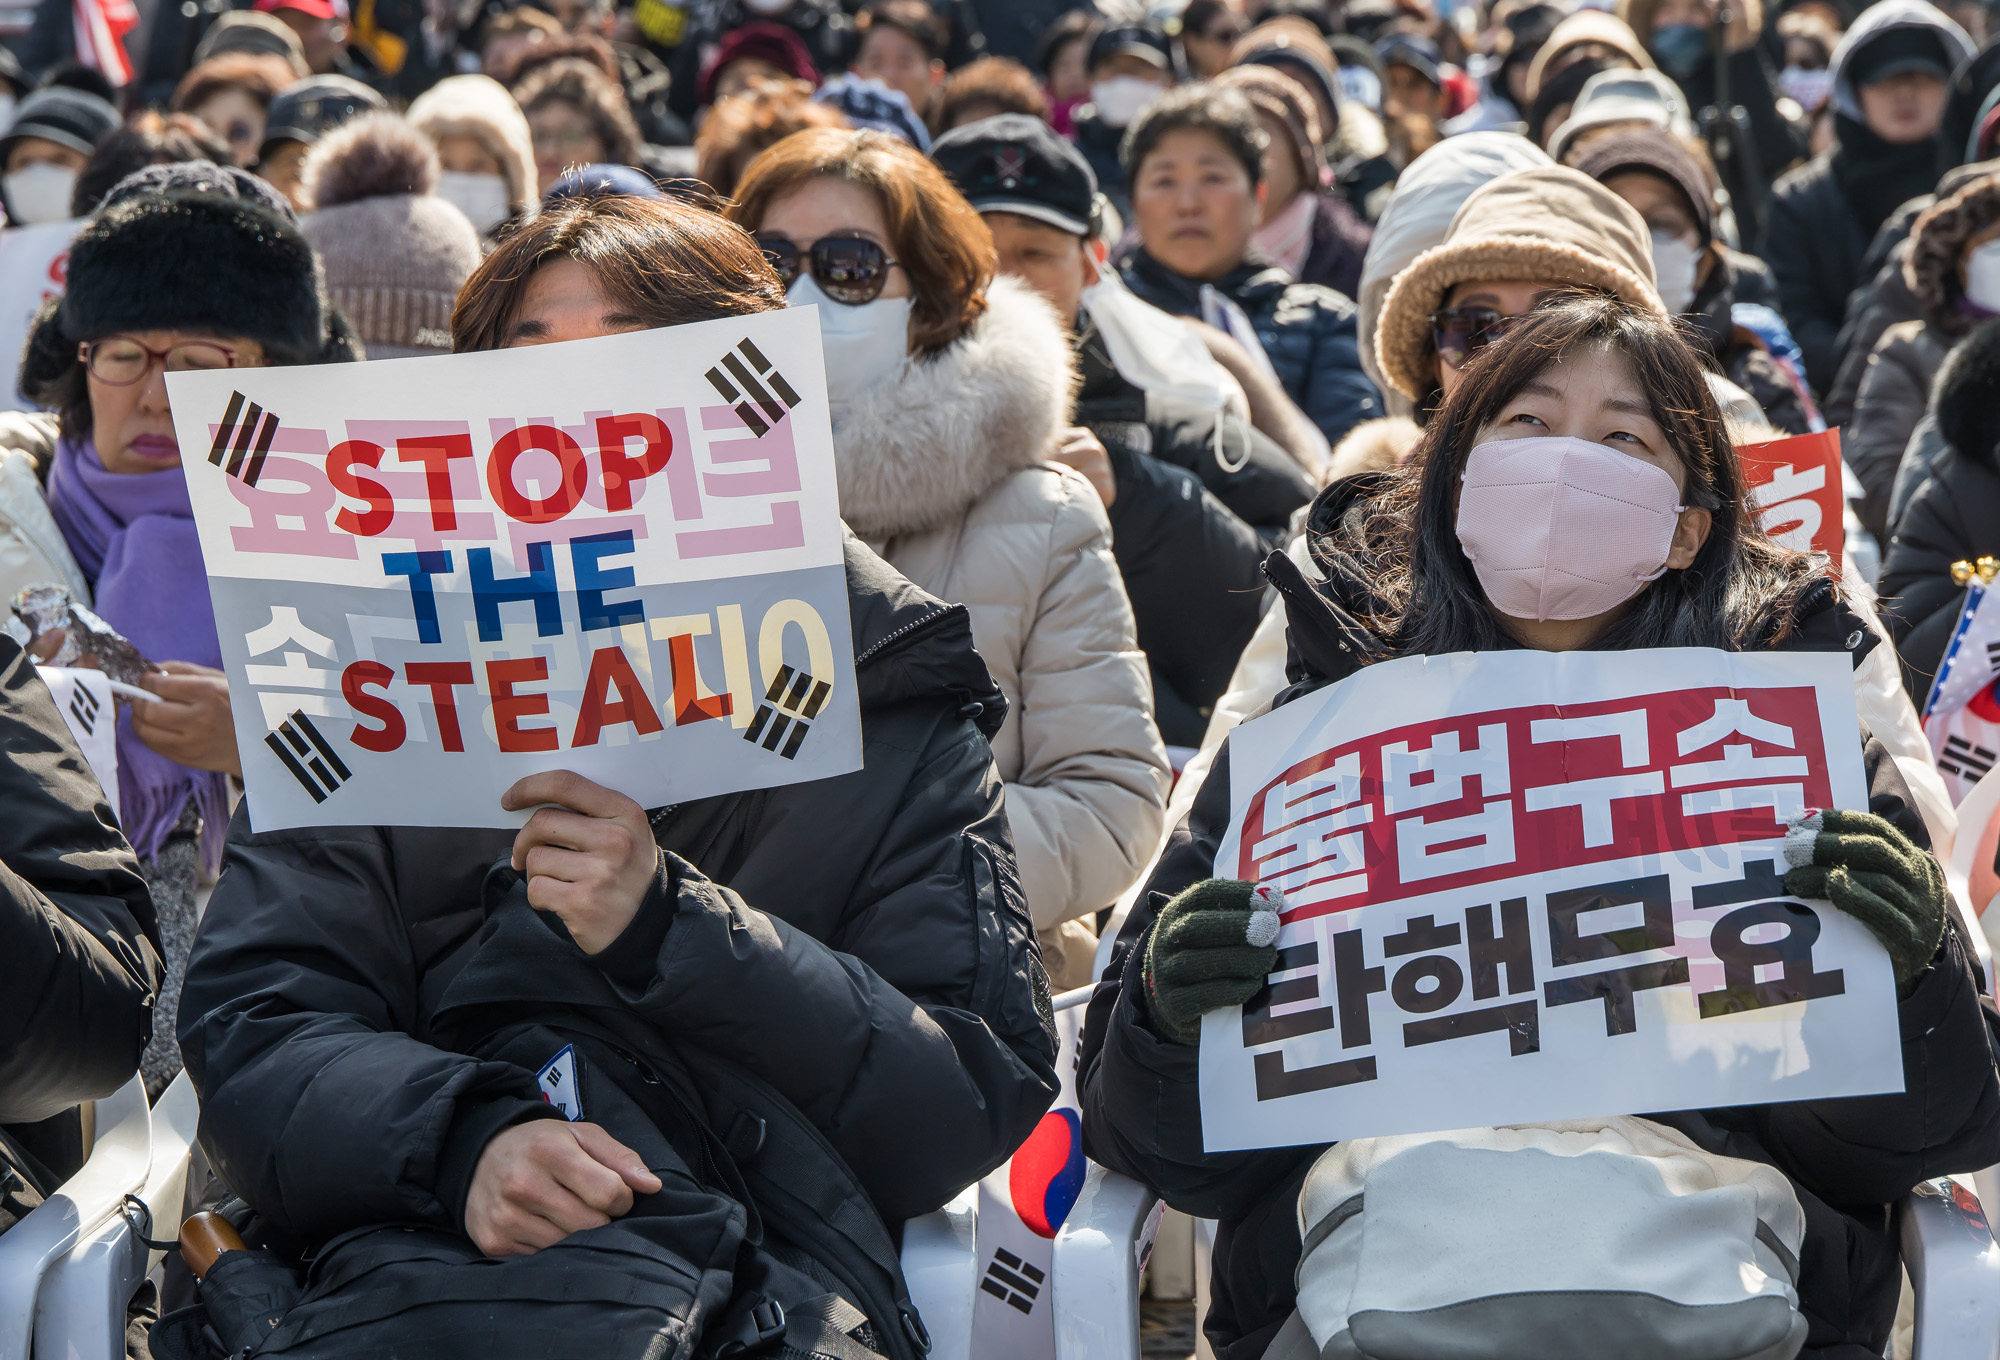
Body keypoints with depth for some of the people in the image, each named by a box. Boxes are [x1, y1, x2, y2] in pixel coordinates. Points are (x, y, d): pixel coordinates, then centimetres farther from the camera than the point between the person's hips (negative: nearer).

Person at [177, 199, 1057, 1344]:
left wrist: (667, 925, -9)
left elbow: (984, 1094, 4)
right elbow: (250, 1028, 8)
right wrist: (463, 1139, -14)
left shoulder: (886, 689, 14)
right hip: (420, 1243, 0)